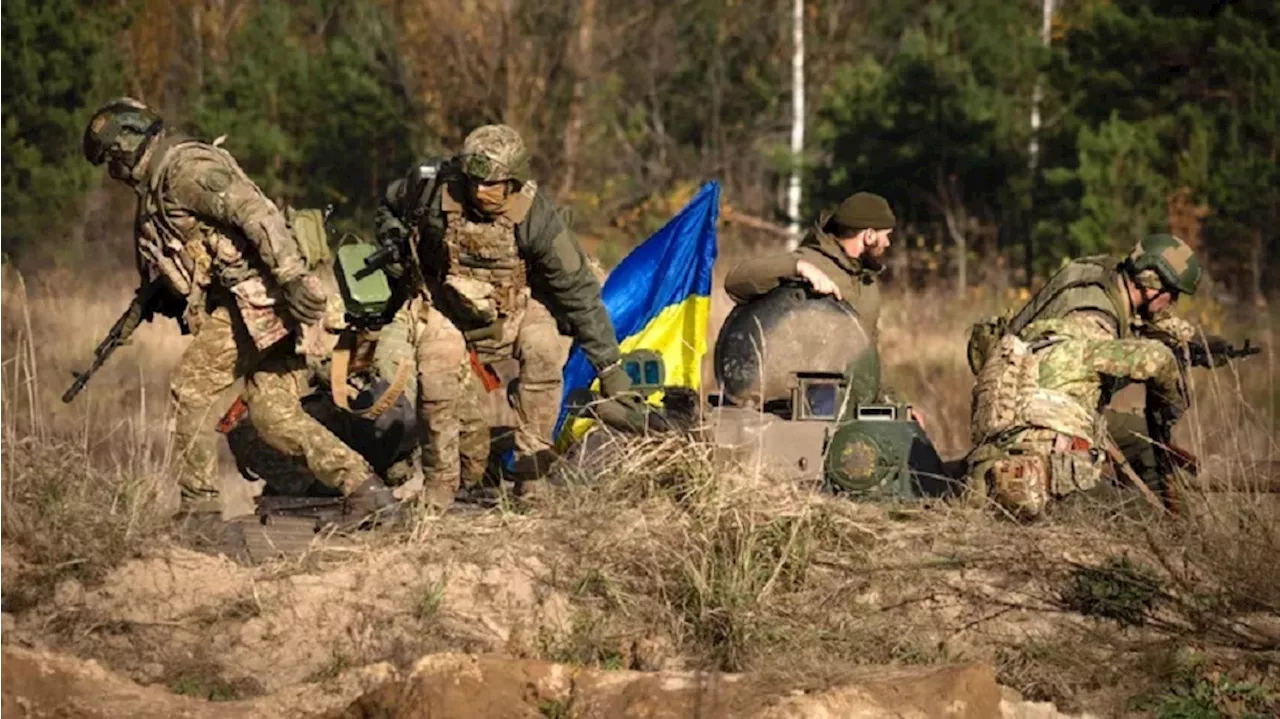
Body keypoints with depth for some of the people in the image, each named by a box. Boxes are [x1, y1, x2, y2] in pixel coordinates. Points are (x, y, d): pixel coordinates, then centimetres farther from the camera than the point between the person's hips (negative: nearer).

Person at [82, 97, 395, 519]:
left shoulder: (186, 168, -11)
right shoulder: (158, 186, 22)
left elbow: (258, 213, -22)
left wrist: (293, 278, -29)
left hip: (253, 298, -10)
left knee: (190, 389, -4)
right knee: (276, 416, 6)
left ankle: (198, 505, 0)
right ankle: (363, 487, -1)